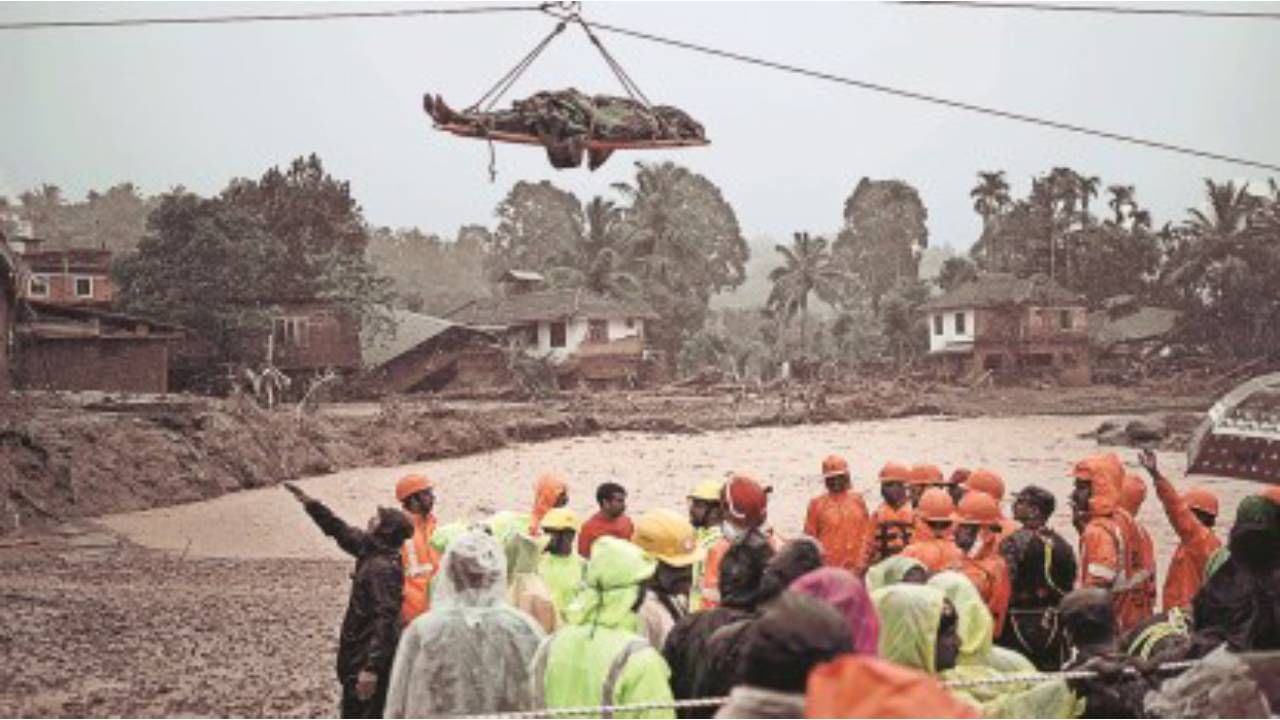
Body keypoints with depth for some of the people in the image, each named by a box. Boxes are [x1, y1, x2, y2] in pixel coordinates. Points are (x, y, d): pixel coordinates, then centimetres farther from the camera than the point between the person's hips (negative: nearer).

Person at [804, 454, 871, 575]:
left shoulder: (857, 501, 9)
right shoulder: (817, 504, 3)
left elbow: (866, 533, 10)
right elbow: (810, 537, 5)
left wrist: (862, 561, 2)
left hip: (855, 568, 2)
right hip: (828, 569, -2)